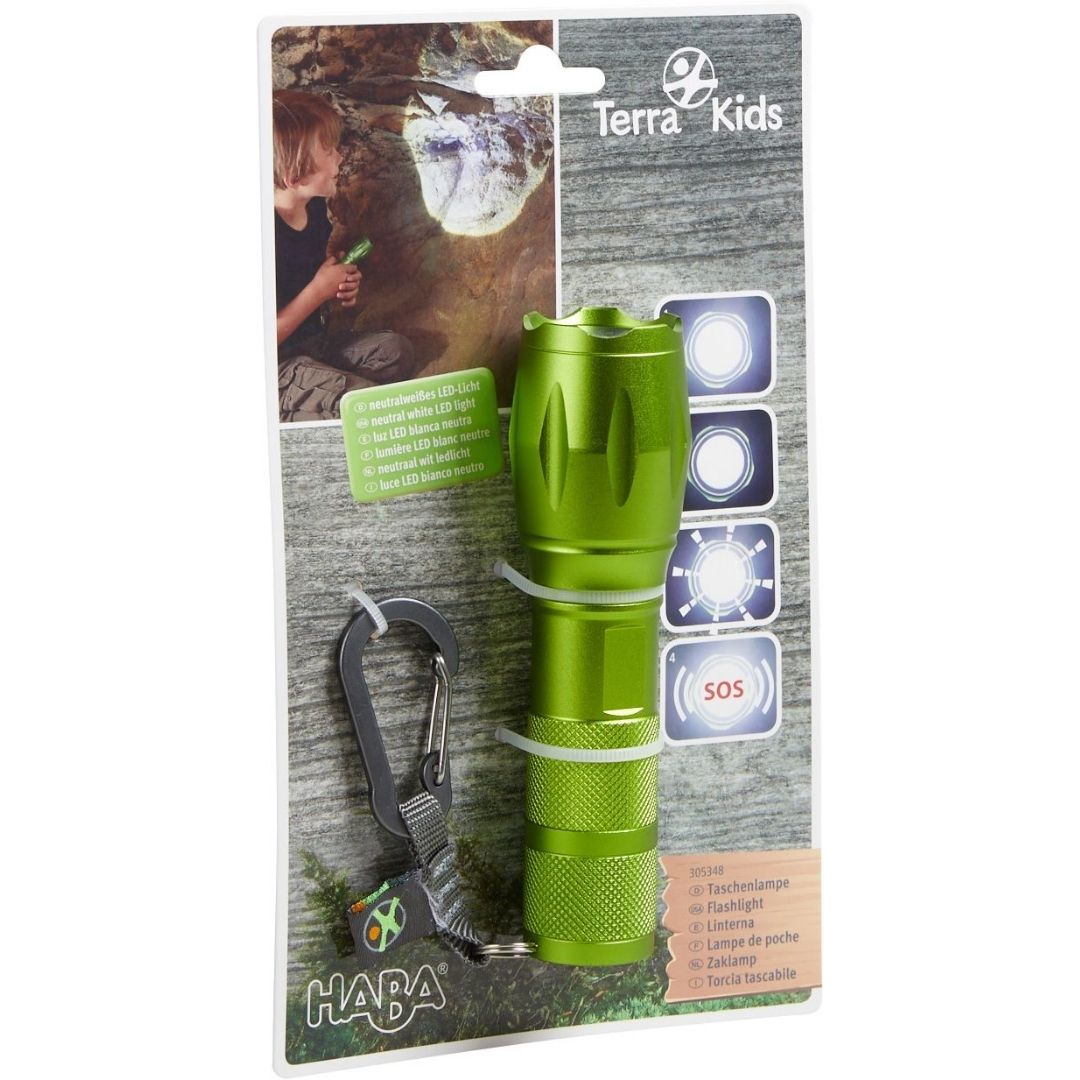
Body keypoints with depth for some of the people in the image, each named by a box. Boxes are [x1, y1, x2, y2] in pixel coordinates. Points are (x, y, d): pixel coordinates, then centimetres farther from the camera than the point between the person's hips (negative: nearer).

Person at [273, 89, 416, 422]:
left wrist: (340, 291, 1)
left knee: (396, 351, 0)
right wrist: (319, 291, -19)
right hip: (276, 366, -10)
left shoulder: (315, 209, 4)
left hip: (313, 342, 10)